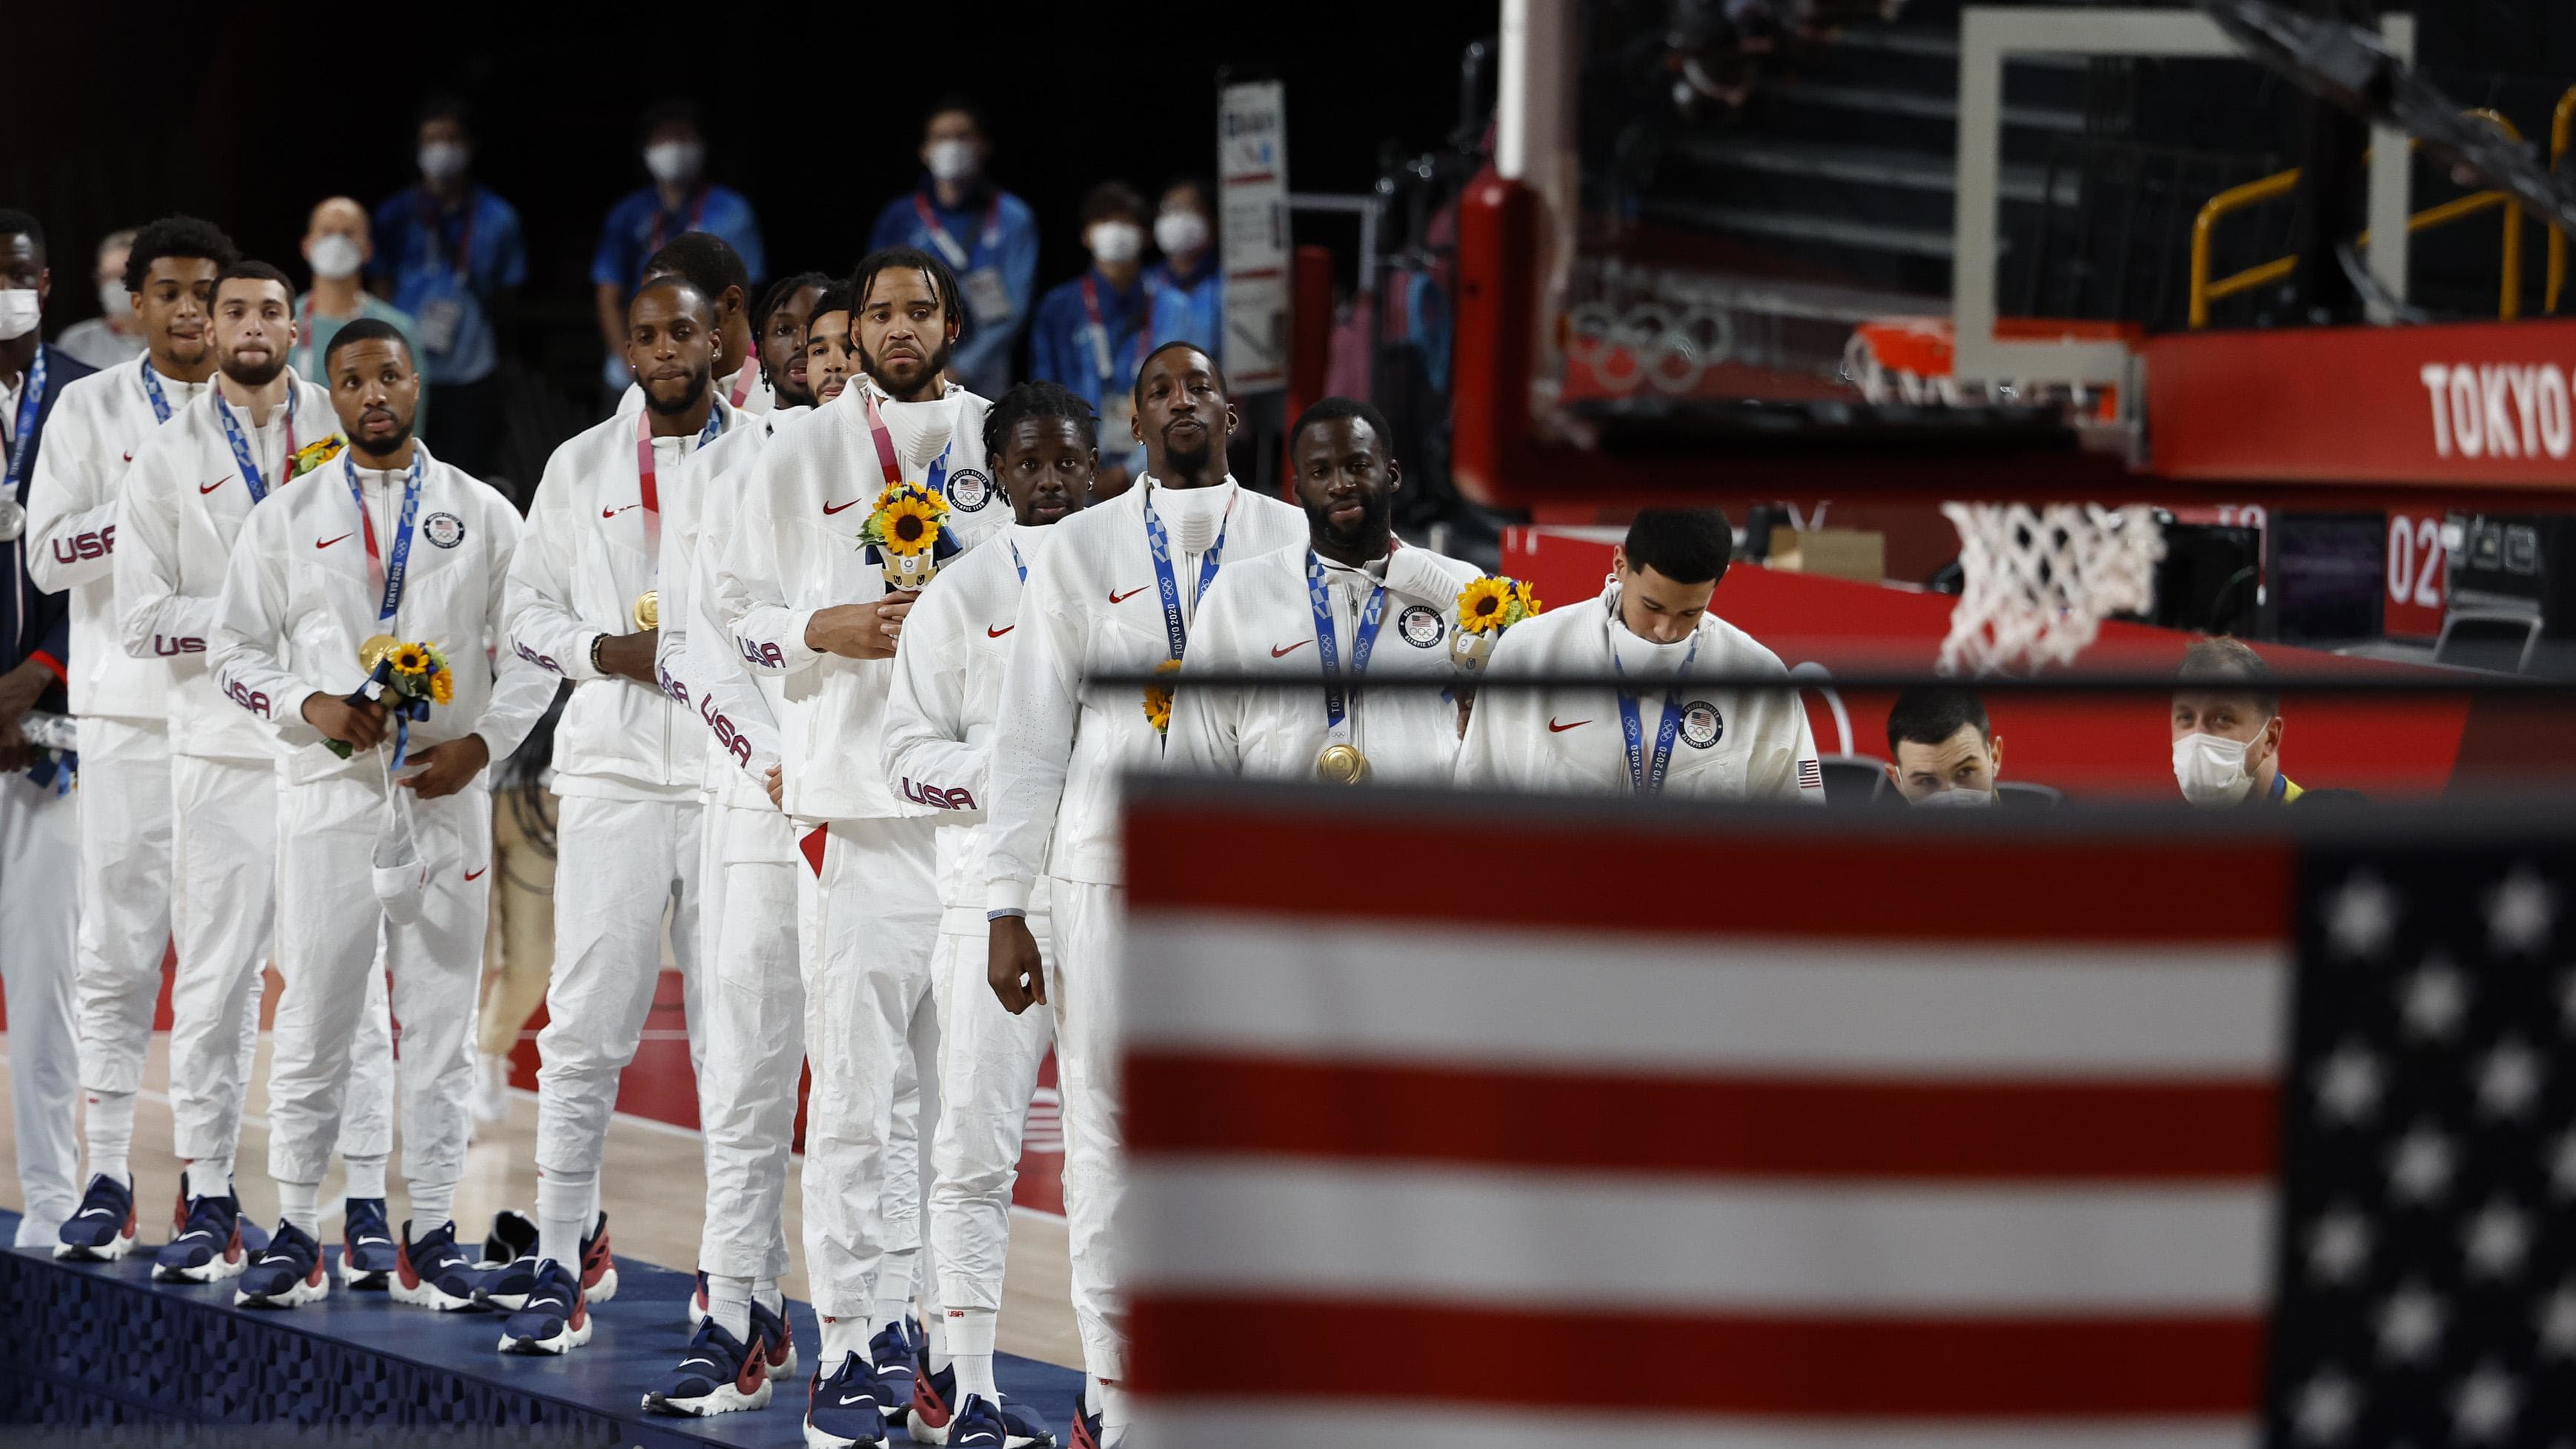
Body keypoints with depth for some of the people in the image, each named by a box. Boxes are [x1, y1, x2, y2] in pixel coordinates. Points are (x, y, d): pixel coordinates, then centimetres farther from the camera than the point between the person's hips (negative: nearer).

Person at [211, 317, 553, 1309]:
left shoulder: (485, 517, 7)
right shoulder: (286, 519, 6)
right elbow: (236, 650, 6)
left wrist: (480, 744, -8)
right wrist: (312, 705, -11)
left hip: (447, 795, 1)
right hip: (328, 793, -1)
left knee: (440, 1024, 3)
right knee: (314, 1023, 0)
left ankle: (430, 1239, 8)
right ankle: (295, 1236, 6)